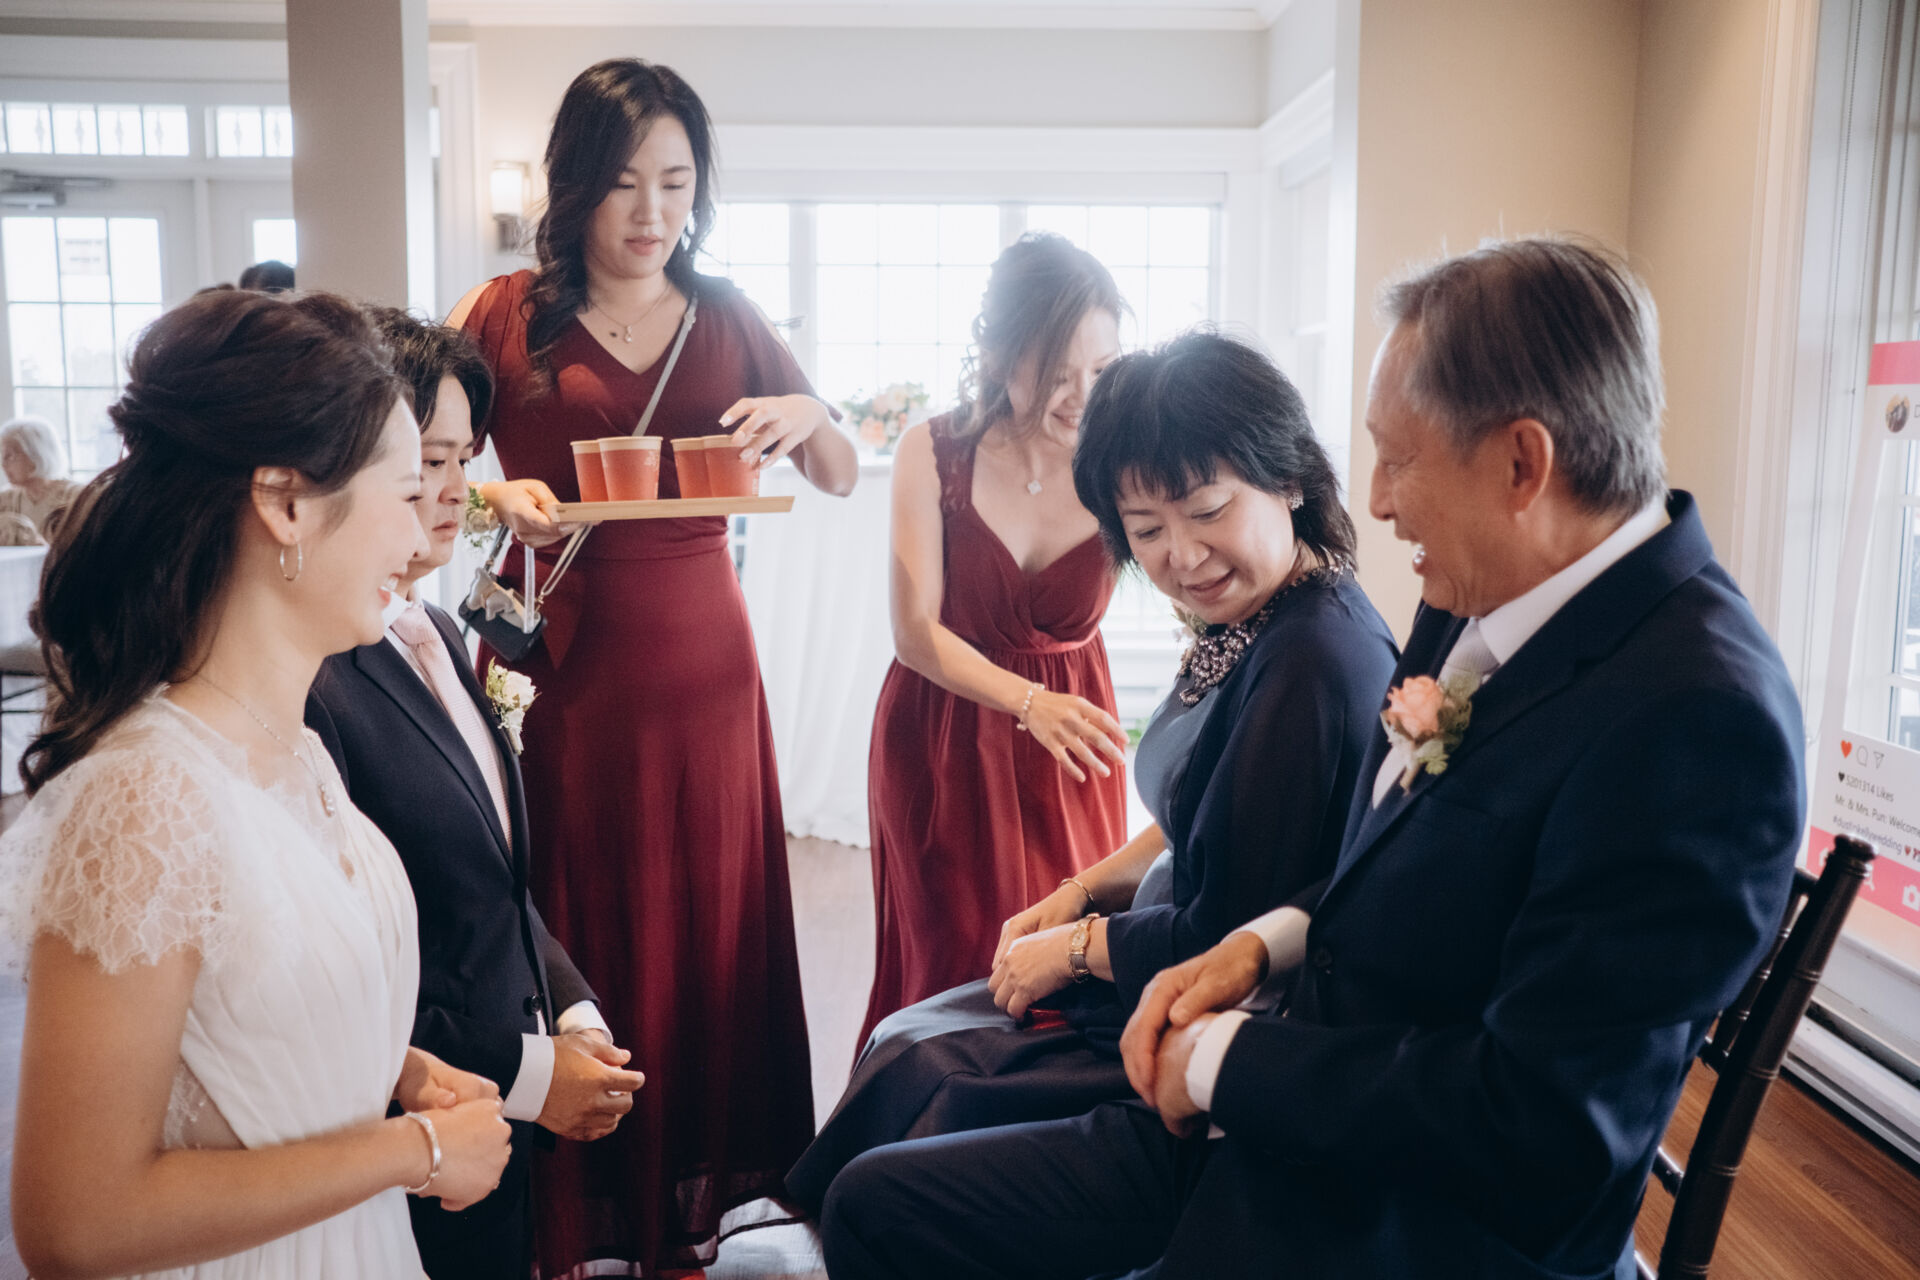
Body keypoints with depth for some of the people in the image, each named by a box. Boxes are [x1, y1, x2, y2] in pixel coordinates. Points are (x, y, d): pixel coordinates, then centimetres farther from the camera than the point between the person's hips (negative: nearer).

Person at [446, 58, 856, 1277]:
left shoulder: (727, 317, 8)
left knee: (708, 927, 7)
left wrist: (810, 415, -12)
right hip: (564, 663, -2)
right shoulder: (506, 316, 0)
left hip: (704, 663, 3)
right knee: (576, 932, 2)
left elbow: (844, 478, 10)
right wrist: (496, 498, -20)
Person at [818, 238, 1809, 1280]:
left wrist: (1228, 1058, -14)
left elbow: (1543, 1136, -25)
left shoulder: (1699, 715, -24)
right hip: (1259, 1141, 8)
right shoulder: (1474, 605, 3)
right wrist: (1262, 944, -1)